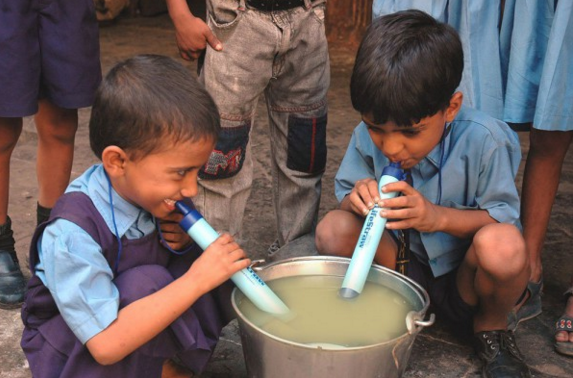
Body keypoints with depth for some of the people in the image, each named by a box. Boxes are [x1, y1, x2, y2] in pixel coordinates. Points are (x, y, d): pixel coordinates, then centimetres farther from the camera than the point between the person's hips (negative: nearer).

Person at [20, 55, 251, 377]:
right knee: (147, 282, -33)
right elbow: (107, 344, -35)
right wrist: (196, 280, -37)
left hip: (128, 312, 6)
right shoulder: (73, 234, -31)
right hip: (69, 352, -6)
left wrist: (186, 244, -18)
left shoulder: (150, 193, -12)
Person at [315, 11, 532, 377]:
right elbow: (345, 193, -5)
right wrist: (358, 200, -30)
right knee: (333, 230, -25)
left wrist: (438, 216, -36)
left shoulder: (483, 140, -23)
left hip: (463, 276, -2)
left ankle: (491, 328, -1)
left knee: (504, 245, -37)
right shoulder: (369, 135, -14)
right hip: (405, 263, 2)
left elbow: (504, 217, -18)